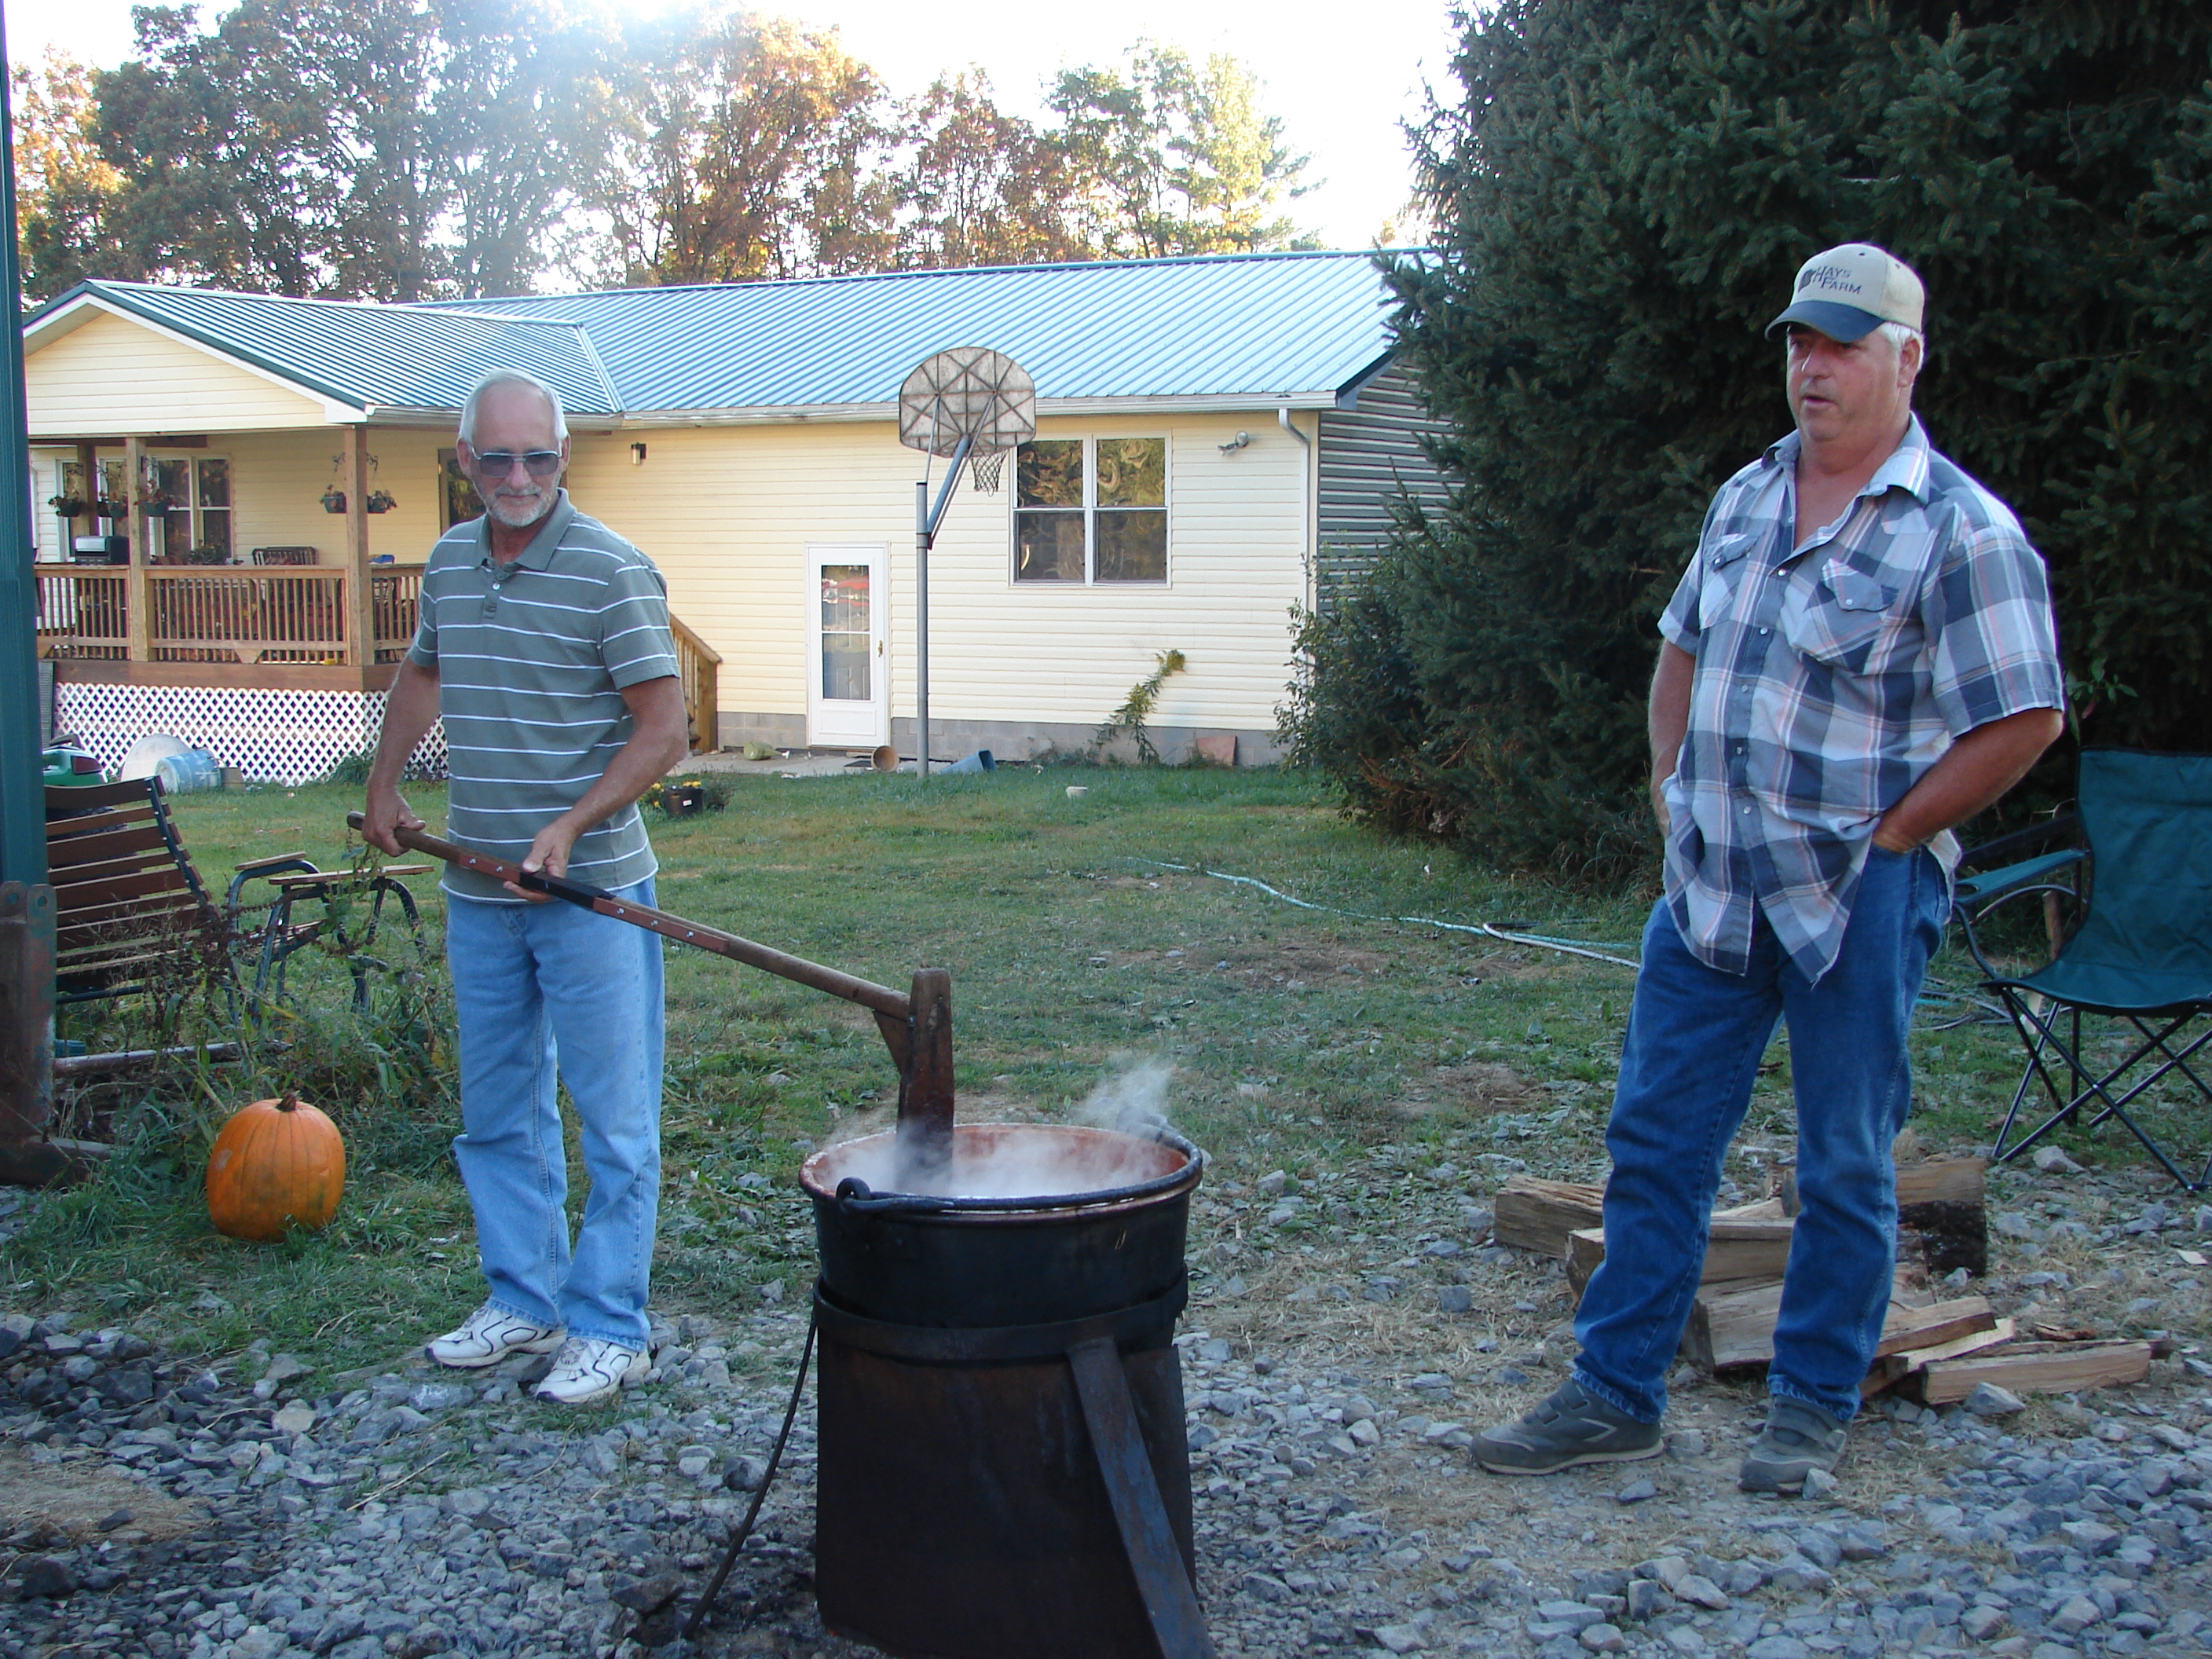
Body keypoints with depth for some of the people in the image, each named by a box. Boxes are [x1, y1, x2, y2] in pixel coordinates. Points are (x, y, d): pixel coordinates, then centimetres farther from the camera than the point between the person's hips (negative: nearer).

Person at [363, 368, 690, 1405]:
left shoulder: (610, 571, -12)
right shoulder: (449, 561, 9)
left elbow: (663, 728, -14)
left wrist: (571, 826, -21)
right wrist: (384, 782, 24)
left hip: (590, 891, -7)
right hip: (477, 892, 7)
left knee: (612, 1117, 0)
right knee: (496, 1112, 14)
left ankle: (608, 1327, 9)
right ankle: (522, 1302, 27)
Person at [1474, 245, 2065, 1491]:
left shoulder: (1962, 532, -11)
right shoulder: (1747, 497, 10)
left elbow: (2024, 720, -13)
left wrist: (1886, 837, -11)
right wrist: (1674, 801, 11)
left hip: (1859, 897, -6)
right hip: (1712, 886, 6)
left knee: (1848, 1165, 7)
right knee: (1657, 1143, 8)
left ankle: (1815, 1407, 22)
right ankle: (1616, 1396, 19)